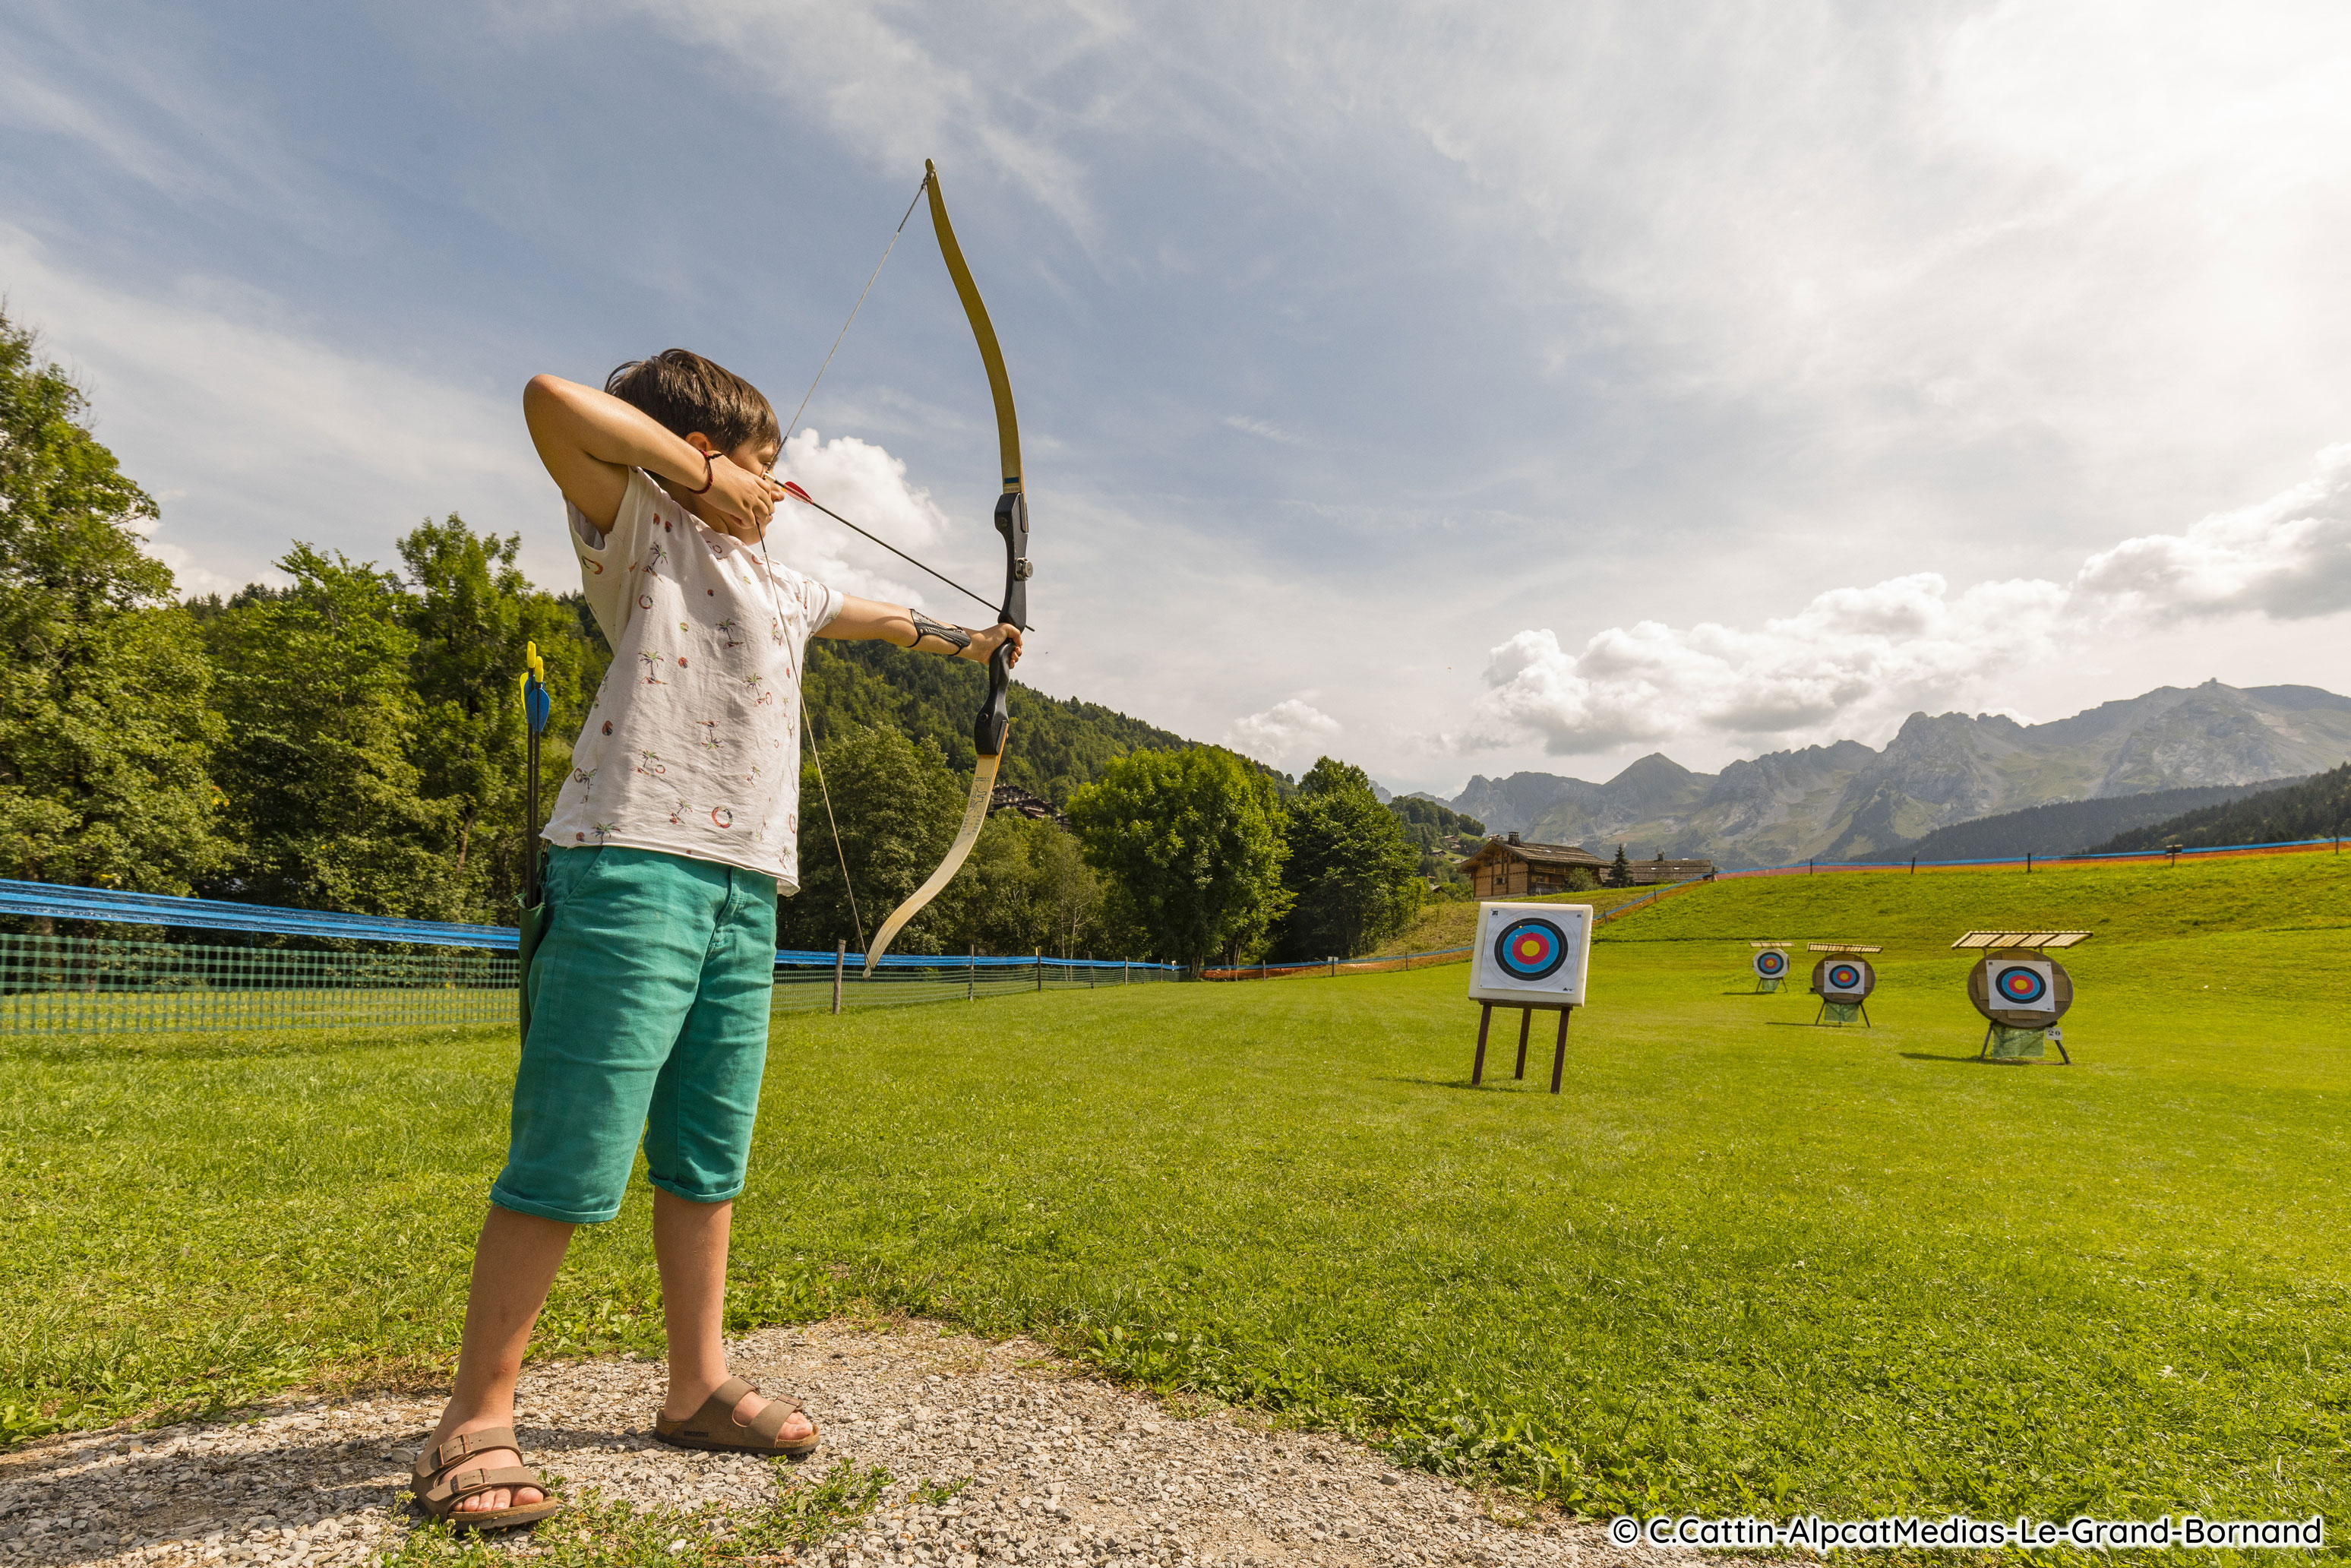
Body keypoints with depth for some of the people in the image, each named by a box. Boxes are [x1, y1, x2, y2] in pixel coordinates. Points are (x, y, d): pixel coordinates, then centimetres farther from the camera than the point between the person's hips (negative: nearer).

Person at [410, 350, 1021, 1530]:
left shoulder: (777, 583, 27)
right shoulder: (641, 527, 5)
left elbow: (866, 615, 44)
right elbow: (554, 401, -12)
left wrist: (957, 638, 55)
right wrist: (706, 475, -3)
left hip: (745, 887, 8)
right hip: (636, 867, -8)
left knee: (707, 1161, 12)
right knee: (570, 1159, -7)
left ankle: (698, 1389, 22)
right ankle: (476, 1420, 8)